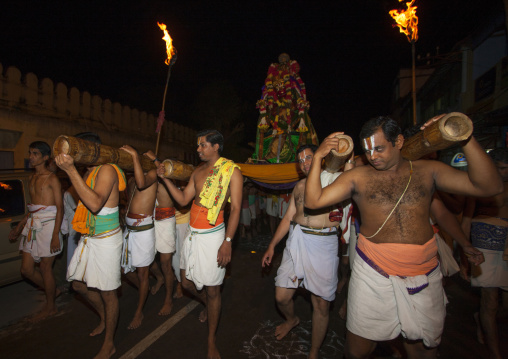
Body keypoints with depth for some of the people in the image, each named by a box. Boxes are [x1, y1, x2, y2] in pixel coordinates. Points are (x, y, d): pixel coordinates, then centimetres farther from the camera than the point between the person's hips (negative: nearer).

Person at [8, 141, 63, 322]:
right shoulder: (33, 178, 15)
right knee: (26, 270, 11)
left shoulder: (52, 178, -10)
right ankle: (52, 291, 34)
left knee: (45, 268, 4)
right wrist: (19, 226, 22)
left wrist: (55, 235, -18)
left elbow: (60, 208, -14)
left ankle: (50, 307, 23)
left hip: (47, 225, -8)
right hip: (32, 224, 8)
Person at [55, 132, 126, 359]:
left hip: (106, 240, -9)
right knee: (79, 284, 21)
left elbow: (95, 204, -33)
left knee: (107, 293, 6)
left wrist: (71, 170, -33)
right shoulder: (90, 172, 10)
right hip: (89, 239, 9)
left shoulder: (107, 170, -18)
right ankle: (105, 318, 46)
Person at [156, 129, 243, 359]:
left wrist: (227, 241, -20)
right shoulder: (198, 172, 11)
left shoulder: (231, 171, -9)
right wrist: (165, 178, 5)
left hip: (212, 236, -6)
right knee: (187, 283, 18)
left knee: (212, 290, 6)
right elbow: (183, 199, 11)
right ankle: (207, 305, 50)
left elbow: (236, 208, -14)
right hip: (192, 234, 7)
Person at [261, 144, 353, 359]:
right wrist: (272, 246, 16)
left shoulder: (334, 179, 3)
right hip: (297, 241, 4)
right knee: (281, 297, 9)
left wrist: (348, 160, -17)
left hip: (324, 244, -4)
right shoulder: (299, 186, 16)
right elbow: (288, 218, 17)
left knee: (321, 304, 8)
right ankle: (291, 320, 46)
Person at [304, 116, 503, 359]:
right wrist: (318, 157, -12)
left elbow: (490, 187, -4)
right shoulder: (357, 177, -3)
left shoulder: (427, 171, 3)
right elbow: (313, 201, -6)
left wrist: (466, 139, -15)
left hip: (423, 275, 2)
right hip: (373, 274, -1)